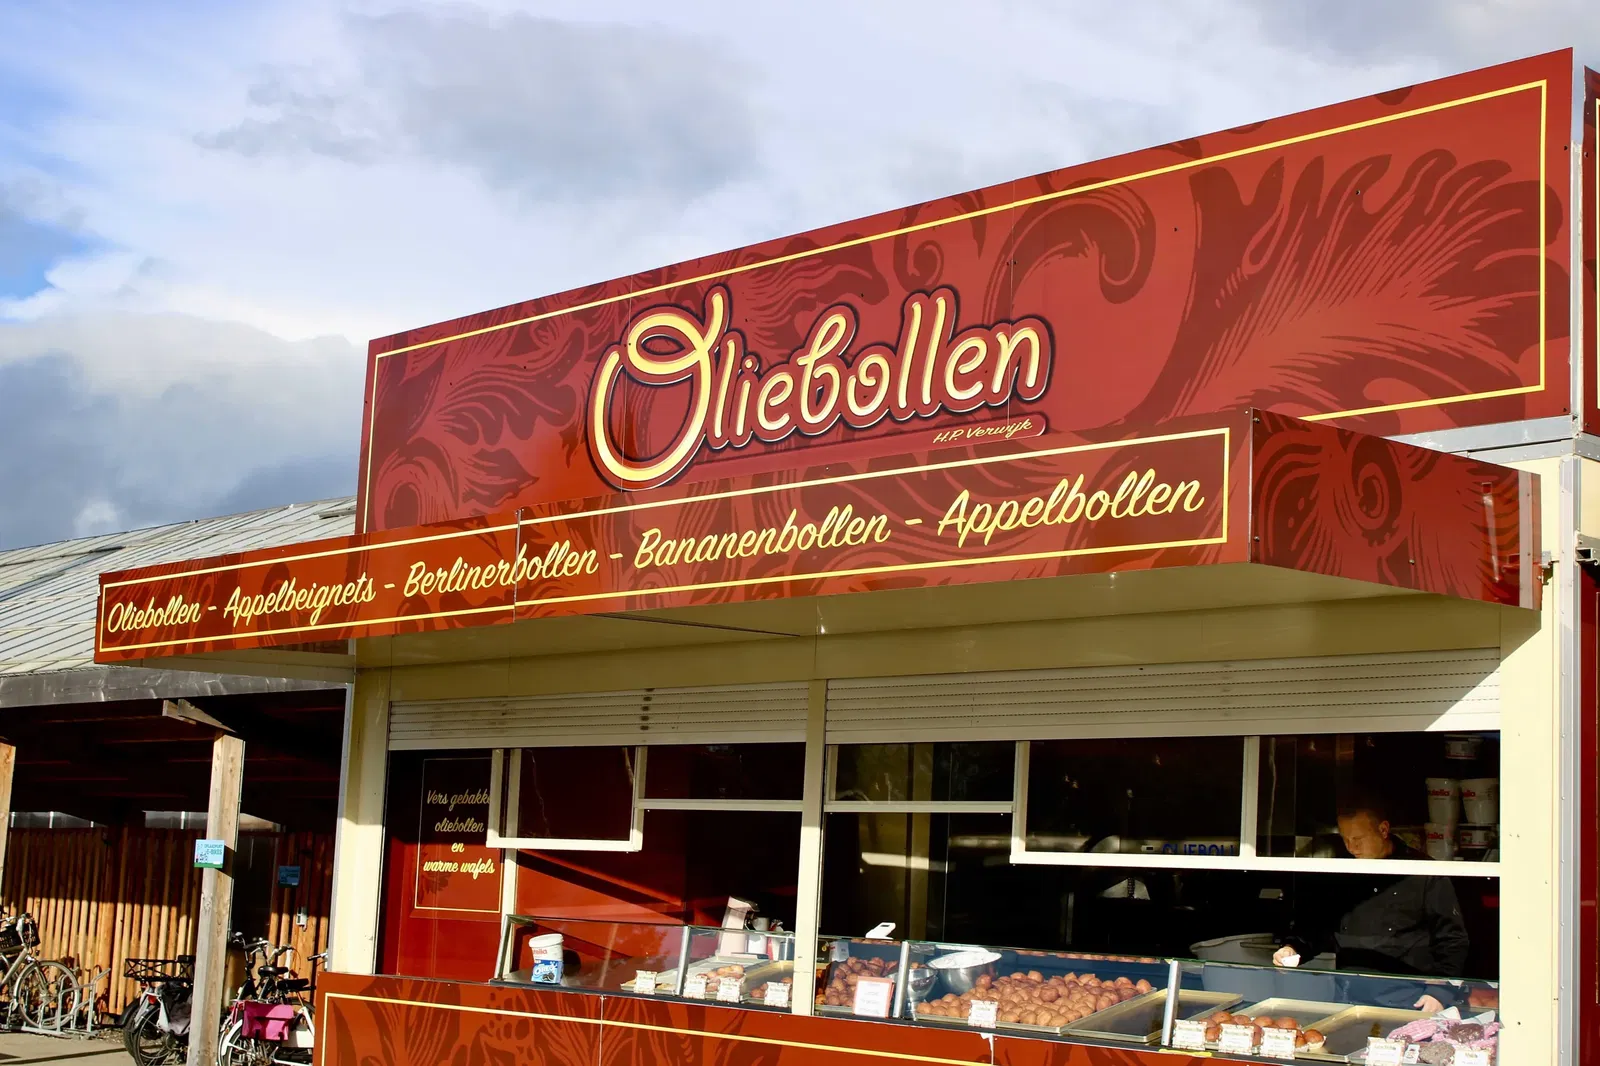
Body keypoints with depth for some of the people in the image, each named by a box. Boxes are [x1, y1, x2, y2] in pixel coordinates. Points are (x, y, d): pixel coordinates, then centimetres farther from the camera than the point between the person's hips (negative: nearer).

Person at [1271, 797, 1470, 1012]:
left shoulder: (1424, 874, 1)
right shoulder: (1342, 877, 15)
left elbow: (1452, 939, 1)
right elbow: (1319, 928, 23)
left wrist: (1439, 992, -8)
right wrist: (1293, 948, 4)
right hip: (1349, 994, 4)